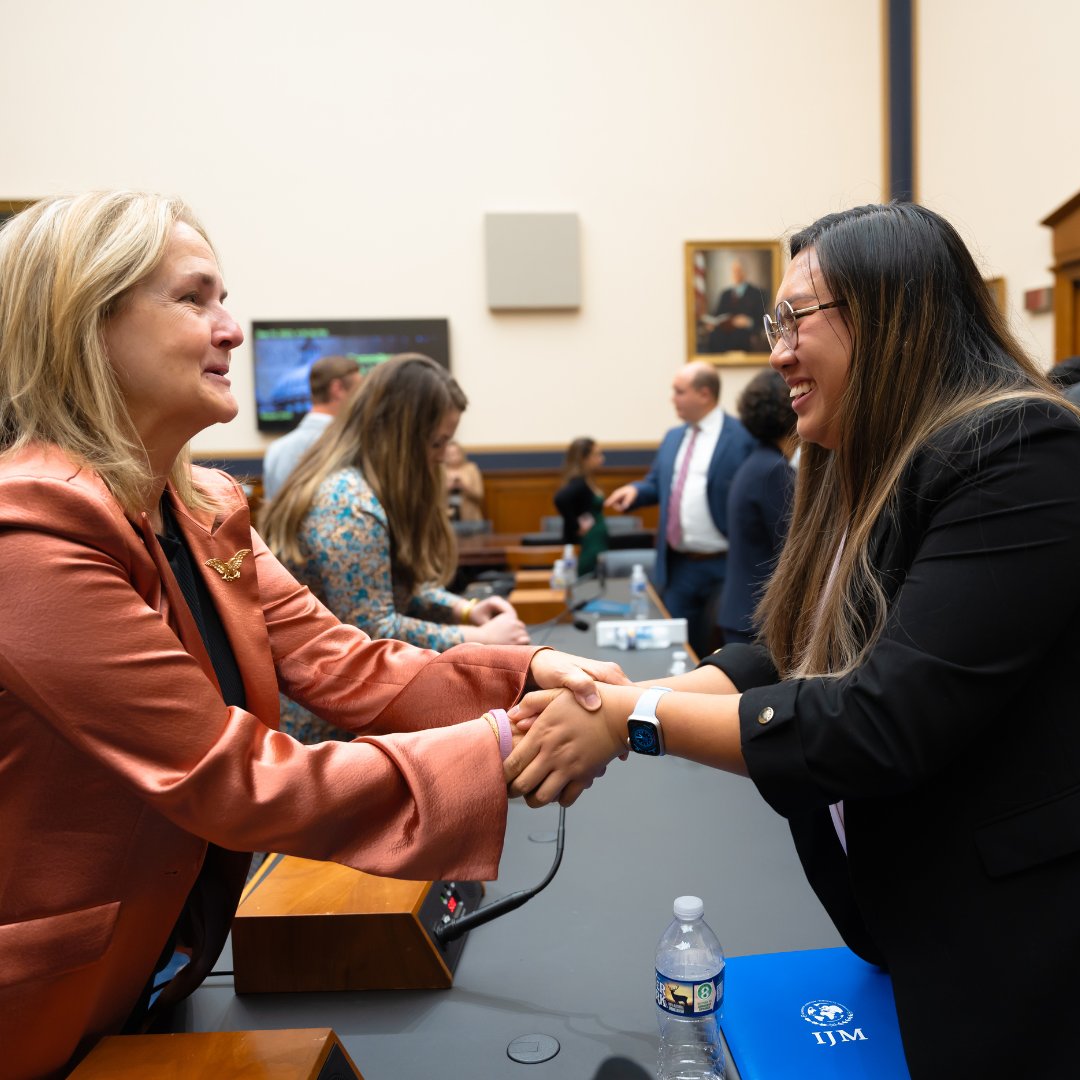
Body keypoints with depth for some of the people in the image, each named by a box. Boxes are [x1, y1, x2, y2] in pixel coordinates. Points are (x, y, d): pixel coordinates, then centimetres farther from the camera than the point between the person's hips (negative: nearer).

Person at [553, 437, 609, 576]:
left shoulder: (586, 482, 10)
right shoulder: (579, 483, -17)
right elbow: (560, 499, -34)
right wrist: (576, 527, -24)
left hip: (596, 545, 9)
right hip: (587, 548, -9)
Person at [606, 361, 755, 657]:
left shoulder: (742, 438, -11)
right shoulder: (673, 437, 13)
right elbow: (657, 484, 21)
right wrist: (635, 490, -1)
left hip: (723, 567, -7)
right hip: (678, 566, 7)